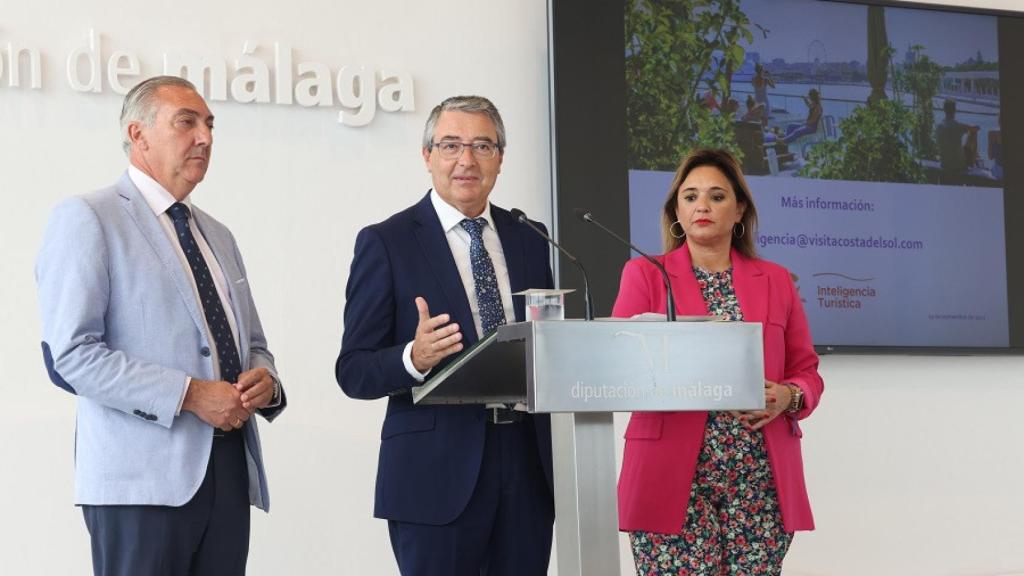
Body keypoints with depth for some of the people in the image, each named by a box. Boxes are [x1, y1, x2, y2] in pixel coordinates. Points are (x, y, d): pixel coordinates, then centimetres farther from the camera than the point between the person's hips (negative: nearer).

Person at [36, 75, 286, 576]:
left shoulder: (218, 236, 22)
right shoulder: (86, 219, -2)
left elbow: (253, 346, 27)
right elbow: (71, 355, -12)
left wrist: (264, 380, 2)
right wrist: (190, 395, -17)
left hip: (231, 470, 7)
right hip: (144, 476, -7)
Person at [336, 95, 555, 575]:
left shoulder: (529, 240, 12)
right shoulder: (386, 243, -2)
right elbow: (353, 372, -4)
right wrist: (414, 359, -24)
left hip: (526, 465, 4)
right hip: (438, 475, -4)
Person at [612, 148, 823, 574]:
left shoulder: (776, 281, 14)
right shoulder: (644, 275, 7)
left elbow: (806, 372, 14)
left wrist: (787, 396, -7)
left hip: (760, 480, 2)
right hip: (674, 480, -2)